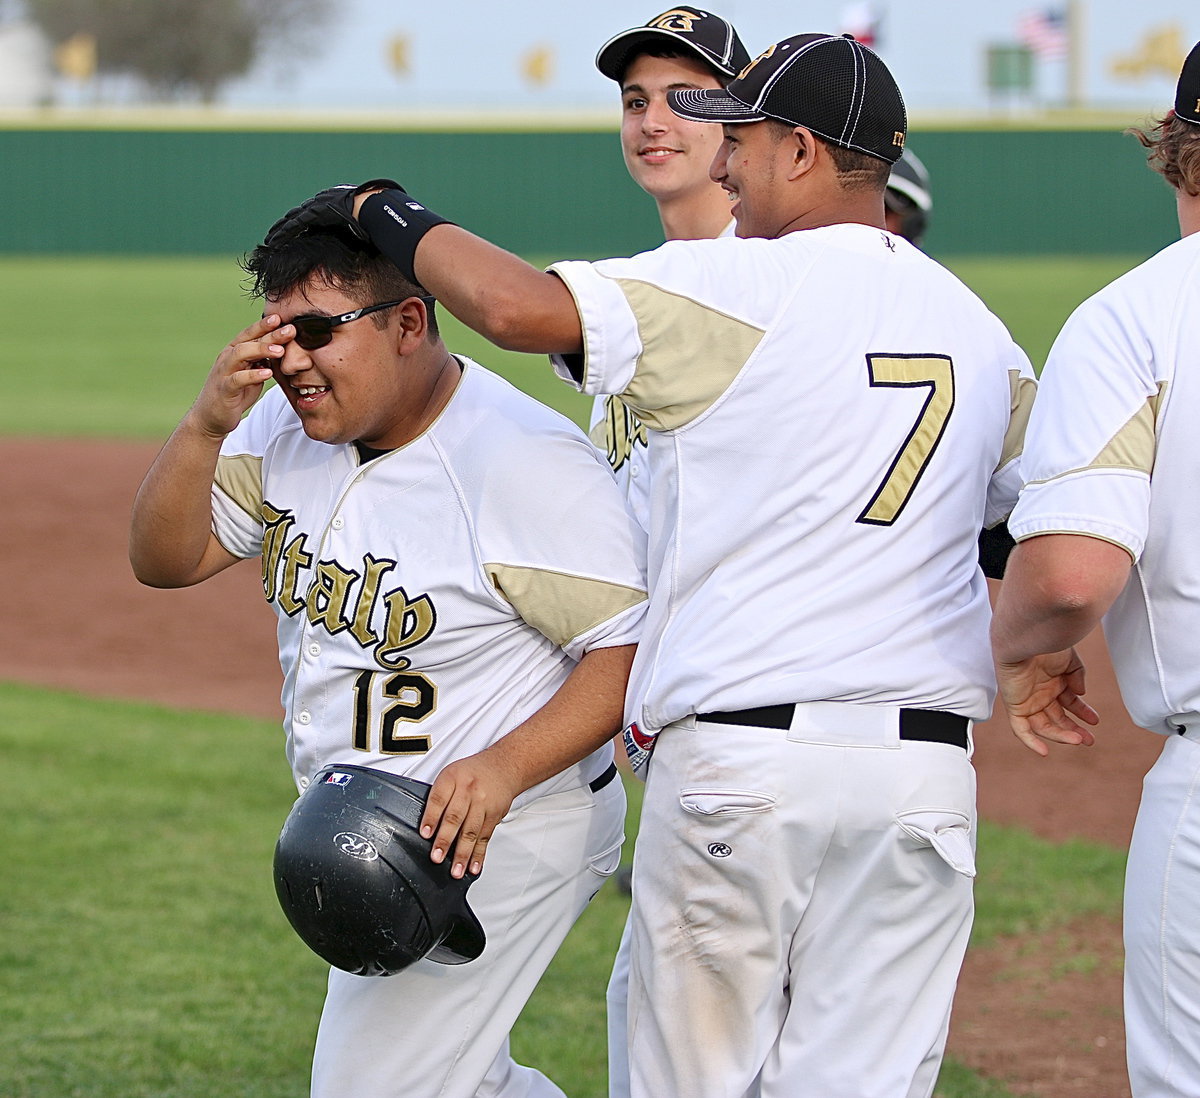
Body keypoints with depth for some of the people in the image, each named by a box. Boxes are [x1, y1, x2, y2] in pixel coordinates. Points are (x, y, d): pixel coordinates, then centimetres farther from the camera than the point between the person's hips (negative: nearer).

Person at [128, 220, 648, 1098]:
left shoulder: (524, 461, -24)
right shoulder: (292, 427, 0)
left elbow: (632, 649, -25)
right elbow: (165, 558, 1)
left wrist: (505, 768, -38)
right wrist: (209, 423, -17)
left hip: (501, 834, -9)